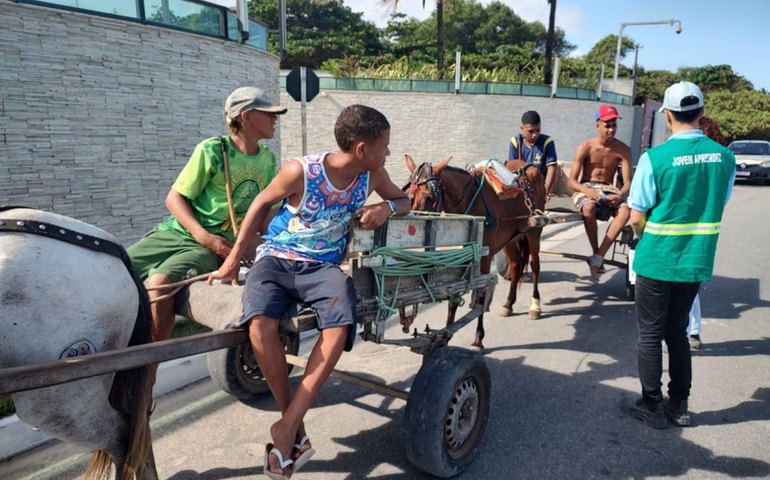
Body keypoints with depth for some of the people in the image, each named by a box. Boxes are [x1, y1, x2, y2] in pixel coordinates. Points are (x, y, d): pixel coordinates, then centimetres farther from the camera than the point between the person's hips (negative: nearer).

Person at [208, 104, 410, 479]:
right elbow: (262, 204, 0)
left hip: (324, 266, 3)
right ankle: (296, 427, -12)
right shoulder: (300, 171, -16)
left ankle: (285, 428, -17)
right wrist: (233, 259, 2)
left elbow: (404, 200, 14)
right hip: (276, 259, -2)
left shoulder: (371, 175, -4)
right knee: (260, 325, -32)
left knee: (339, 327, -30)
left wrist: (386, 207, -12)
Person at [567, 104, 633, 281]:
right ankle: (596, 254, -19)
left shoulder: (623, 150, -2)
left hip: (608, 190, 2)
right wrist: (587, 191, -30)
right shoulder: (585, 147, -7)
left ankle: (597, 258, -30)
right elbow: (571, 181, -9)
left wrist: (620, 196, -28)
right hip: (585, 189, -2)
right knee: (589, 208, -38)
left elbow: (627, 182, -5)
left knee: (625, 210, -31)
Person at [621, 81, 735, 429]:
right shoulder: (724, 156, -1)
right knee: (677, 333, 19)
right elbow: (718, 208, 9)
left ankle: (652, 408, 19)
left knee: (650, 335, 9)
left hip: (657, 261, -5)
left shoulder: (655, 158, -17)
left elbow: (636, 219, -12)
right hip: (698, 262, 5)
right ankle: (679, 406, 28)